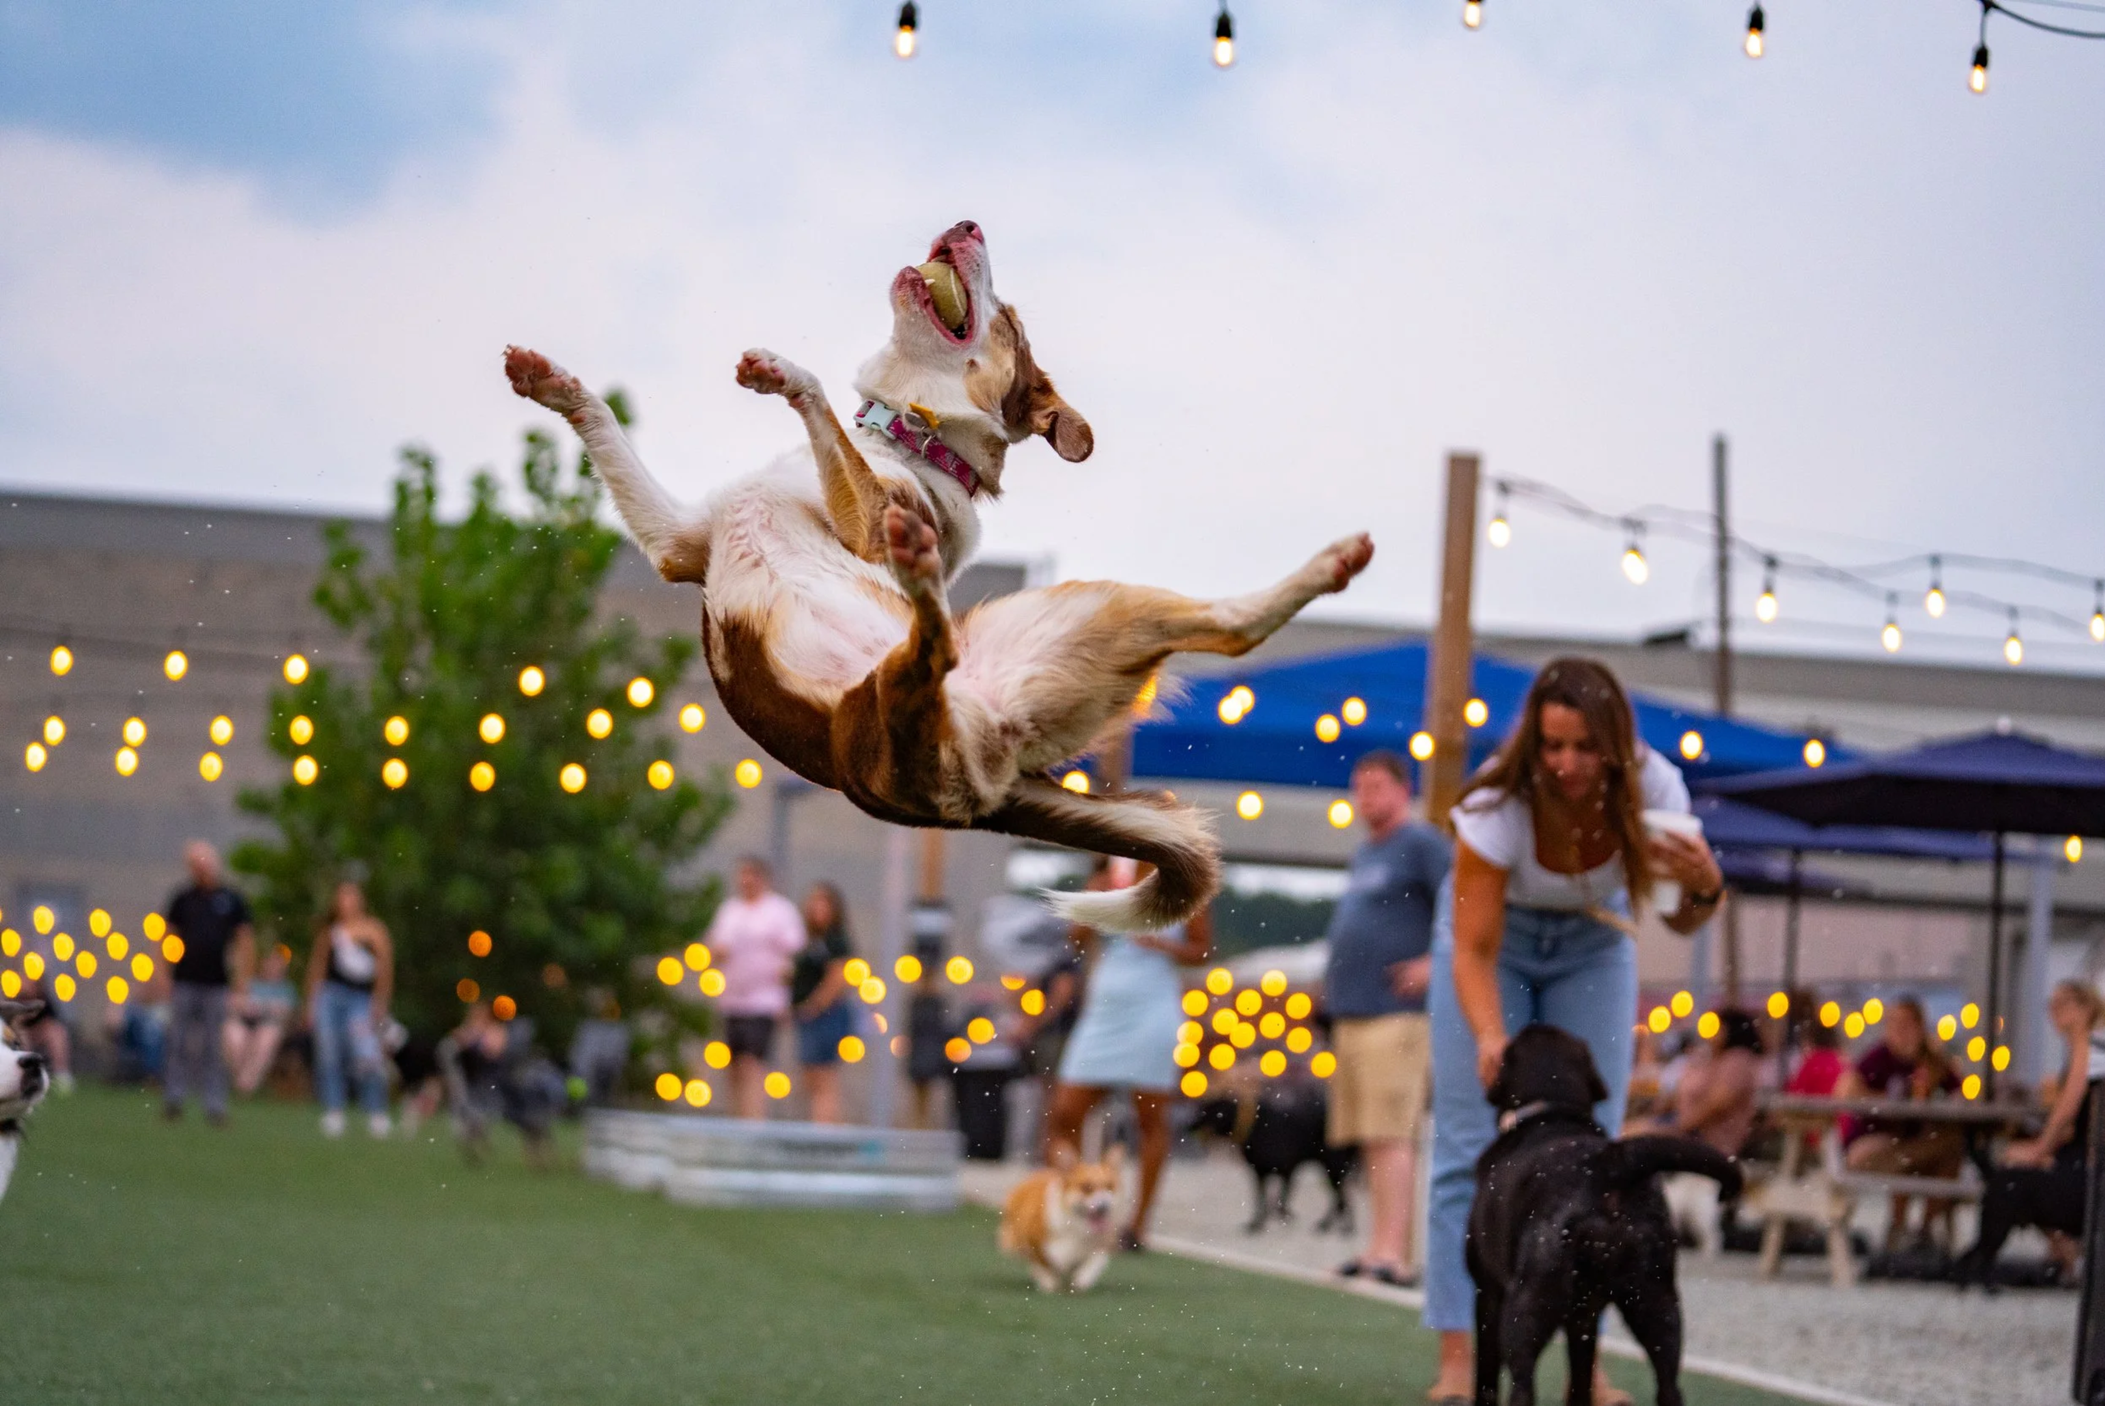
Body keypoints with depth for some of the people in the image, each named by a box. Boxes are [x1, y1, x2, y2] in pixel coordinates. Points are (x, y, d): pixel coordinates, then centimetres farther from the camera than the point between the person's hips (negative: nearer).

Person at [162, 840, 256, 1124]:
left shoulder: (232, 901, 4)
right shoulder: (183, 900, 10)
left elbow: (245, 940, 6)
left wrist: (242, 980, -1)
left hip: (216, 984, -2)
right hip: (185, 982, 2)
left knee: (213, 1047, 1)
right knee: (179, 1043, 0)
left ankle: (214, 1104, 3)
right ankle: (174, 1098, 5)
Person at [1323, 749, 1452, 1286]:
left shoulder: (1421, 844, -6)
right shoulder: (1364, 854, 22)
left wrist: (1435, 963, -18)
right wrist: (1334, 988, 20)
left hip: (1395, 1014, -9)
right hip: (1350, 1014, 9)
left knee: (1390, 1136, -14)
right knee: (1369, 1140, 9)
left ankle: (1392, 1251, -18)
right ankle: (1380, 1246, 13)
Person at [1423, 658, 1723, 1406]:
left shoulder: (1651, 789, -26)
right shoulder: (1499, 804, -34)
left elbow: (1682, 922, -12)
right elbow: (1474, 950, -28)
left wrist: (1704, 887, -35)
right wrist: (1491, 1038, -46)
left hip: (1592, 940, 2)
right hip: (1495, 930, -2)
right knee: (1472, 1142, -11)